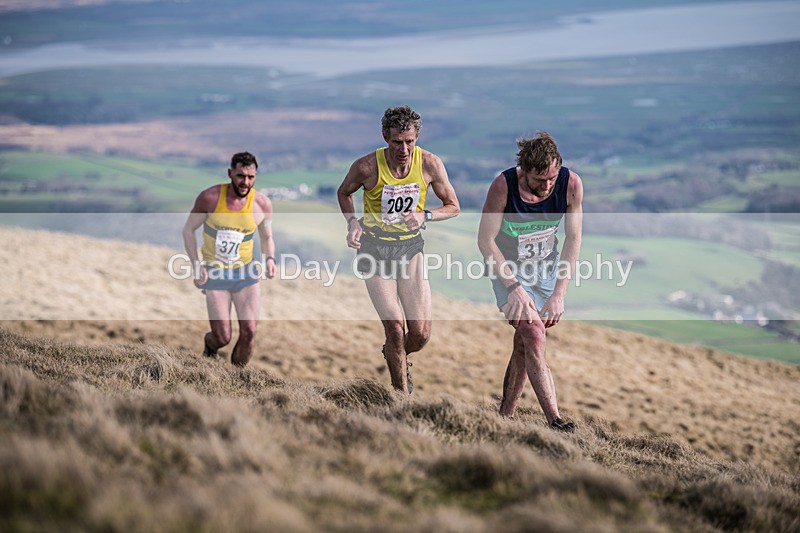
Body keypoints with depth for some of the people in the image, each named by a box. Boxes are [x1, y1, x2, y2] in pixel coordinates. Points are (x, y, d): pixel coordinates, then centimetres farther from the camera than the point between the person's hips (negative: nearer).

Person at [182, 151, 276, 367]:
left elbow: (267, 237, 10)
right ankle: (210, 344, 35)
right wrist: (196, 264, -11)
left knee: (249, 332, -7)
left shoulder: (262, 204, -7)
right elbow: (188, 230, -1)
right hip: (215, 274, -2)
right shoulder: (210, 198, -14)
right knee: (223, 338, -3)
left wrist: (269, 258, -11)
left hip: (246, 272, 2)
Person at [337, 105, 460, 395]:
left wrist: (424, 216, -17)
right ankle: (402, 394, 7)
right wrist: (353, 222, -10)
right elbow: (344, 192, 7)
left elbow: (453, 206, 1)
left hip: (410, 247, 2)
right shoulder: (367, 167, -16)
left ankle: (397, 356, 34)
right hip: (375, 249, -2)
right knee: (395, 326, -12)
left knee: (421, 333, -3)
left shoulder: (430, 164, -12)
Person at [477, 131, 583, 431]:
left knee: (524, 343, 4)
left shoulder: (571, 184, -19)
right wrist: (514, 287, -25)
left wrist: (559, 293, -17)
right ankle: (554, 421, -22)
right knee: (534, 336, -18)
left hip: (546, 267, 3)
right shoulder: (504, 186, -27)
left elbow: (573, 239, -11)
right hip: (508, 268, -3)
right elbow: (485, 240, -19)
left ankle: (505, 415, 19)